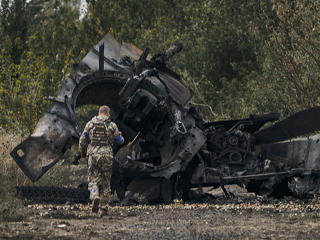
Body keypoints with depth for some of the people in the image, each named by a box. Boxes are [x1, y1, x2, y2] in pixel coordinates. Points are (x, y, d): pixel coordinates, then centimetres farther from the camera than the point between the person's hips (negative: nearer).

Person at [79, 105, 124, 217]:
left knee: (93, 180, 7)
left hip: (93, 155, 1)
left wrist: (82, 153, 23)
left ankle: (94, 196, -24)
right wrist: (119, 135, 34)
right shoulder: (112, 125, -1)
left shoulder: (90, 124, 4)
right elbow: (120, 141, 10)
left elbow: (82, 141, 6)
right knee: (105, 183, 9)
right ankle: (103, 208, 10)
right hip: (106, 156, -1)